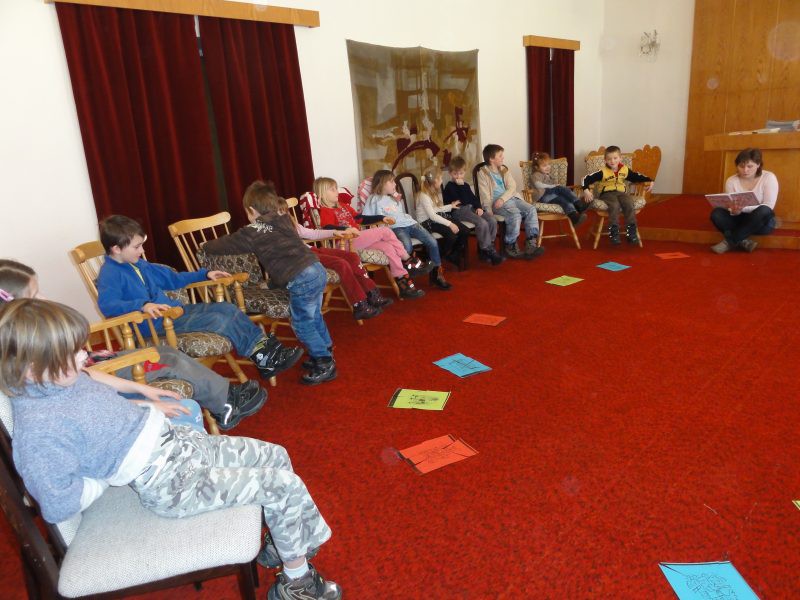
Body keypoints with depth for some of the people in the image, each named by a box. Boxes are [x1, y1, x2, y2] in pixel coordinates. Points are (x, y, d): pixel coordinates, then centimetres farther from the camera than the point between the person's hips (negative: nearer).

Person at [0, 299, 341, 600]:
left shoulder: (62, 379, 3)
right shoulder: (39, 429, -23)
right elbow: (58, 506, -22)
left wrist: (148, 408, 9)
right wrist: (107, 471, -12)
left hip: (177, 440, 10)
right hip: (170, 485, -9)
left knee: (275, 457, 14)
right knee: (284, 485, -10)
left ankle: (278, 543, 31)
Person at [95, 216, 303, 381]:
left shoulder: (139, 265, 17)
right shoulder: (110, 274, -12)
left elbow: (173, 278, 27)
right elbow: (106, 304, -30)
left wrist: (205, 274, 24)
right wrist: (143, 305, -43)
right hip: (157, 324, -9)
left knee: (228, 309, -4)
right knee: (218, 320, -21)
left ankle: (265, 345, -8)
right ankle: (263, 360, -12)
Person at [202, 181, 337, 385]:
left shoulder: (254, 231, -3)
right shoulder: (283, 219, 16)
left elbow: (229, 244, 9)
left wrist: (206, 246, 26)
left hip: (301, 280, -8)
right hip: (317, 270, 8)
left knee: (302, 325, 3)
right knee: (314, 317, 22)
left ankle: (325, 366, 7)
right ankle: (325, 353, 34)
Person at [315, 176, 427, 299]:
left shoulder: (344, 207, 25)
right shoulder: (325, 211, -2)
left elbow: (361, 219, 31)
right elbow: (328, 228, -22)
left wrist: (381, 218, 23)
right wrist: (346, 229, -38)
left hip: (359, 240, 8)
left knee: (388, 247, -14)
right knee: (385, 231, -17)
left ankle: (404, 281, -11)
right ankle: (409, 261, -8)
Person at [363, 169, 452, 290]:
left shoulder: (395, 198, 28)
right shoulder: (374, 199, 4)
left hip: (409, 224, 7)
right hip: (395, 228, -7)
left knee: (432, 242, -15)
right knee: (407, 247, -38)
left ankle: (437, 273, -5)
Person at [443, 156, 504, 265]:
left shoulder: (465, 185, 22)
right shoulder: (449, 186, -3)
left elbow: (473, 198, 22)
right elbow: (461, 201, -14)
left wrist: (479, 207, 4)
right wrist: (461, 185, -14)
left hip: (471, 208, 8)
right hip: (458, 211, -8)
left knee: (492, 221, -10)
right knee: (482, 223, -28)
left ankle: (488, 247, -2)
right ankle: (488, 251, -18)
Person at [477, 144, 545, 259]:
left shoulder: (504, 170, 18)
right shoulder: (483, 173, -1)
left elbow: (512, 187, 6)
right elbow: (485, 196, -8)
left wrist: (502, 199, -14)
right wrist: (490, 213, -20)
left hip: (511, 198, 6)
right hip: (496, 203, -6)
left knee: (531, 209, -18)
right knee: (515, 214, -31)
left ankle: (531, 244, -21)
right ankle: (510, 247, -19)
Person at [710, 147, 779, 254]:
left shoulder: (769, 177, -10)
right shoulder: (731, 181, -4)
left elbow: (768, 206, -18)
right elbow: (730, 207, -6)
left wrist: (743, 208, -34)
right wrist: (734, 210, -33)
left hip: (762, 222, -2)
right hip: (740, 220, 2)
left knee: (763, 211, -36)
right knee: (716, 213, -24)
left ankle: (729, 241, -30)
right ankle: (744, 242, -33)